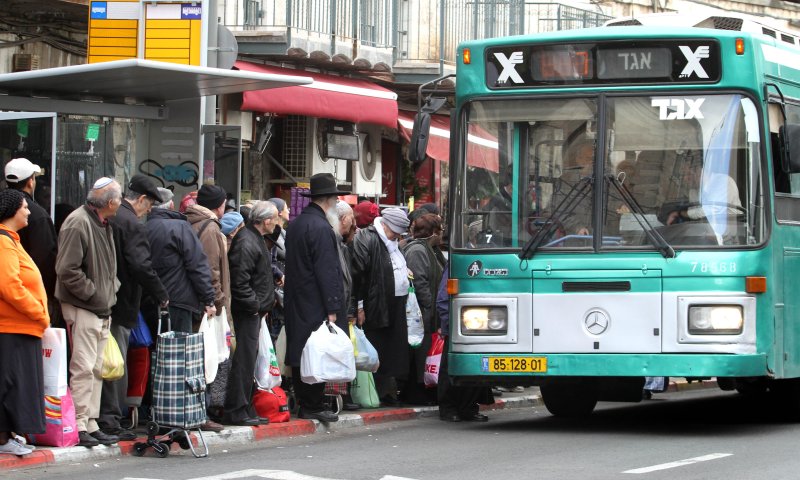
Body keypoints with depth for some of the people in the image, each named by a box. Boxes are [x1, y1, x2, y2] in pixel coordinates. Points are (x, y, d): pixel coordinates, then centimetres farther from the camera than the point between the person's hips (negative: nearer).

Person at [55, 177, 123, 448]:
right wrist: (91, 292, -16)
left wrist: (111, 290, 12)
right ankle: (80, 426, -9)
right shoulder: (78, 223, -16)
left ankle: (91, 424, 17)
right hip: (82, 309, -10)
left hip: (102, 309, 10)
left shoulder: (103, 225, 15)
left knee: (97, 369, 11)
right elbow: (66, 270, -21)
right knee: (83, 368, -10)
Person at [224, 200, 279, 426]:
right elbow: (240, 281, -23)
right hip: (247, 313, -11)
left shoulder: (256, 239, 17)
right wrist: (254, 306, -17)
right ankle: (236, 411, -7)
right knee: (244, 361, -9)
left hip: (254, 312, 11)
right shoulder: (246, 242, -18)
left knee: (249, 361, 14)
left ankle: (246, 410, 19)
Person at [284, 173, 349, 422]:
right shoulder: (321, 228, -16)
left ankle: (303, 404, 16)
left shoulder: (295, 224, 14)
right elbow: (327, 271, -18)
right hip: (317, 305, -9)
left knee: (301, 353, 11)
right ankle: (313, 407, -3)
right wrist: (332, 308, -18)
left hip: (296, 304, 9)